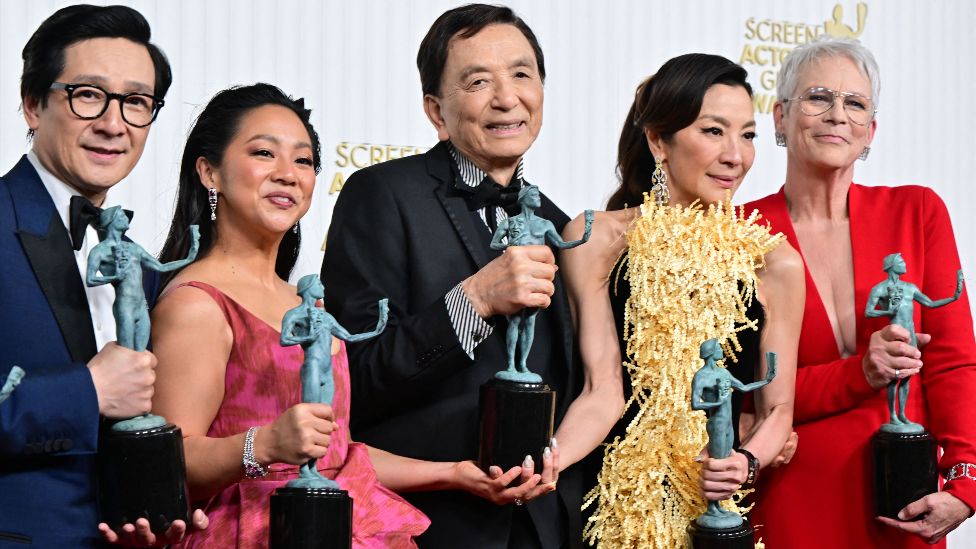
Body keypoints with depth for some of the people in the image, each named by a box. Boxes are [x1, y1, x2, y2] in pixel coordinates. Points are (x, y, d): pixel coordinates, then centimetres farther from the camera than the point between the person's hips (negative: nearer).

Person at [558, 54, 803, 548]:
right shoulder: (597, 241, -4)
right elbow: (603, 391, -10)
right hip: (615, 504, -1)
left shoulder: (773, 263, 0)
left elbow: (777, 409, 5)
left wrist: (748, 463, -15)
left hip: (720, 505, 1)